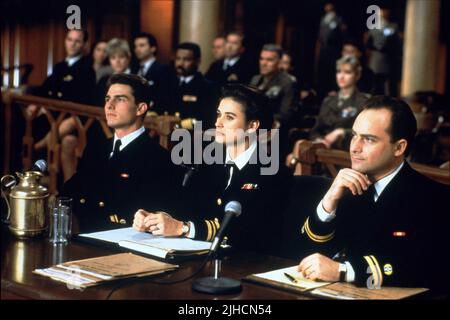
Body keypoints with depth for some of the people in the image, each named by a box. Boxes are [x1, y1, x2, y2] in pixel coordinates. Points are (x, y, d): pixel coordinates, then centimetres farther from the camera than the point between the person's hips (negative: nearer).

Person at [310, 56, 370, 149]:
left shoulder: (364, 101, 3)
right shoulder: (328, 101, 22)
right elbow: (315, 131, 19)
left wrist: (341, 132, -16)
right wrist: (318, 140, -2)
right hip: (324, 147, 6)